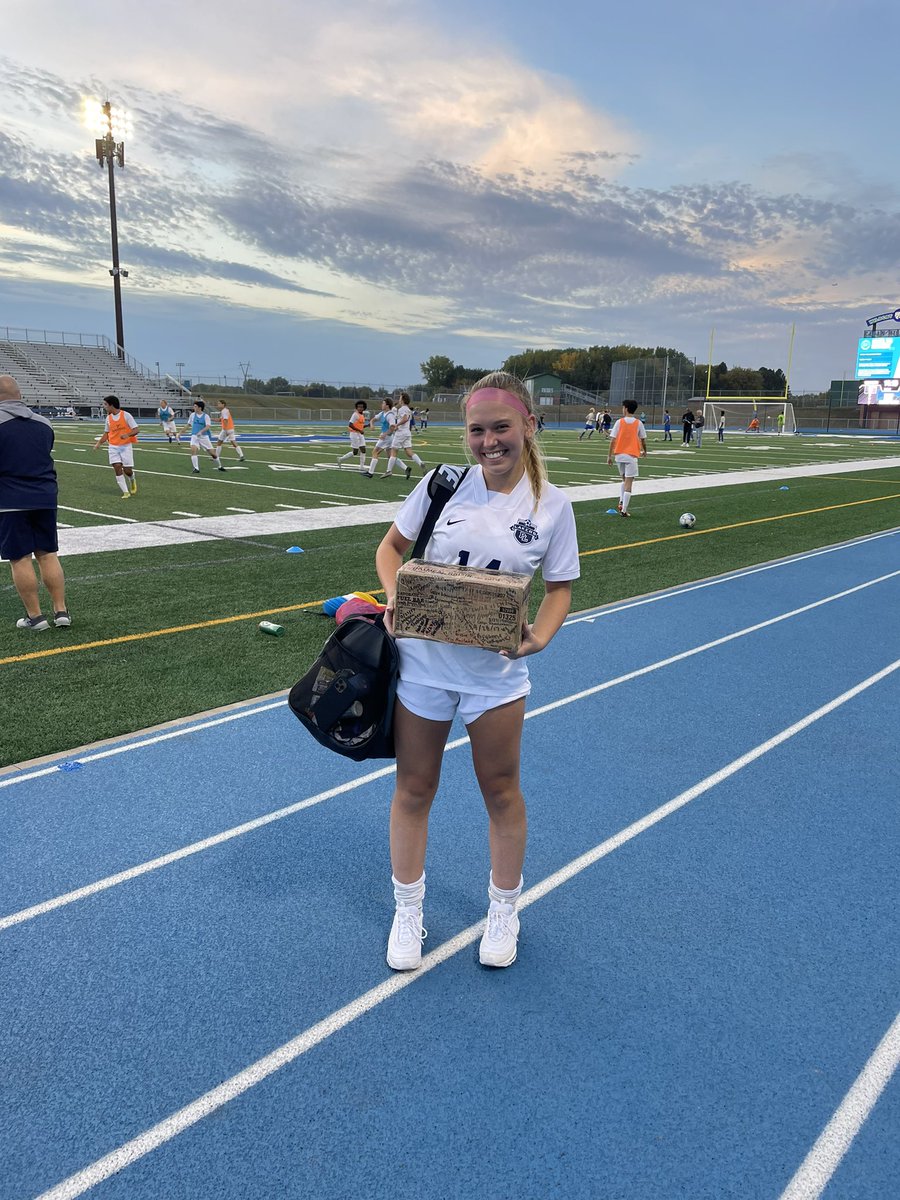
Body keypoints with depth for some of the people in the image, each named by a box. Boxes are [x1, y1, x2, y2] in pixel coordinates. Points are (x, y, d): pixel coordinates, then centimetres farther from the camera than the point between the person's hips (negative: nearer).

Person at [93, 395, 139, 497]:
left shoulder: (126, 415, -9)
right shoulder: (108, 418, 6)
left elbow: (137, 429, -12)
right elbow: (106, 433, 16)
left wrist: (127, 434, -30)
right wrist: (98, 443, 3)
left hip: (126, 446, -4)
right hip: (113, 446, 4)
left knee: (127, 470, -4)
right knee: (117, 468, -11)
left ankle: (132, 480, 33)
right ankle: (125, 492, -6)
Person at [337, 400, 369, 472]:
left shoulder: (362, 415, 11)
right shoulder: (355, 414, -15)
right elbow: (350, 424, -22)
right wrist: (359, 430, -22)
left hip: (360, 434, 8)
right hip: (355, 434, -8)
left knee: (363, 450, 2)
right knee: (355, 452, -3)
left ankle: (362, 467, 7)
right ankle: (341, 458, 14)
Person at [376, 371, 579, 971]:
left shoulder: (552, 506, -7)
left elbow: (559, 588, 1)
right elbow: (392, 546, 6)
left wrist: (538, 637, -17)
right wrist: (395, 596, -13)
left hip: (497, 670, 0)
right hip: (422, 663, 1)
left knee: (501, 789, 14)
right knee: (414, 789, 12)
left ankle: (505, 910, 38)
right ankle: (408, 910, 34)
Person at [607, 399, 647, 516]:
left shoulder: (619, 422, -2)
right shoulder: (639, 423, -1)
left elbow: (612, 440, -5)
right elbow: (643, 440, 4)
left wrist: (609, 456, 1)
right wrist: (644, 451, 23)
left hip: (619, 455, 2)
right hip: (631, 456, -2)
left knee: (624, 479, 22)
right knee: (629, 483, 0)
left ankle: (621, 502, 6)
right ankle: (624, 510, -5)